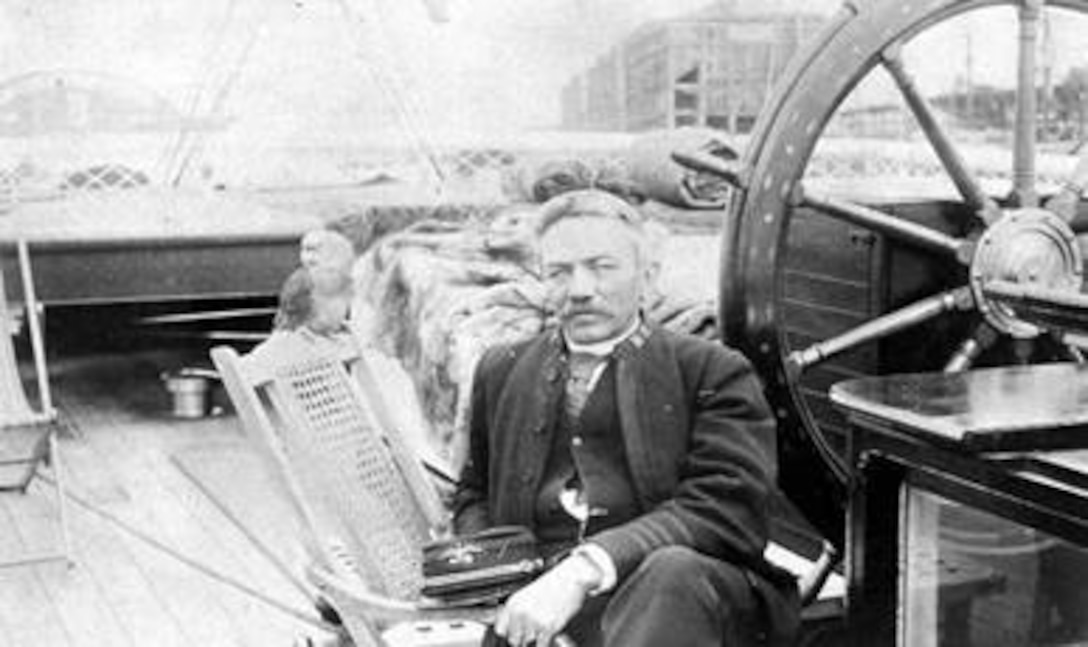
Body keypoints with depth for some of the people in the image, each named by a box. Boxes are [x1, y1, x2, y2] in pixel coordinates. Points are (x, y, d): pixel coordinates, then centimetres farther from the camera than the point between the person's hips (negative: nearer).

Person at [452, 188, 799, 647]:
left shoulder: (712, 372, 6)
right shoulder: (503, 372, 21)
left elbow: (726, 510, -8)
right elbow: (472, 497, 30)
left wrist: (586, 570, -21)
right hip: (538, 601, 3)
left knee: (674, 569, -37)